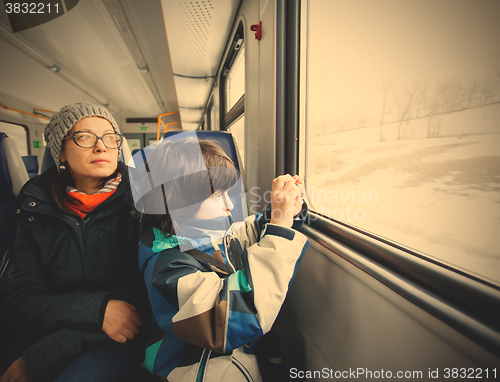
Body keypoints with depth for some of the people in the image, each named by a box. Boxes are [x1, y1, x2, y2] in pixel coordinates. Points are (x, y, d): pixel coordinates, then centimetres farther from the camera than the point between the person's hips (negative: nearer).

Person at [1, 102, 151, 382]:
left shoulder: (138, 200, -7)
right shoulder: (36, 209, 2)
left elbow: (139, 288, -10)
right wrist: (97, 309, -21)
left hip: (115, 340, -2)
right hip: (47, 335, 2)